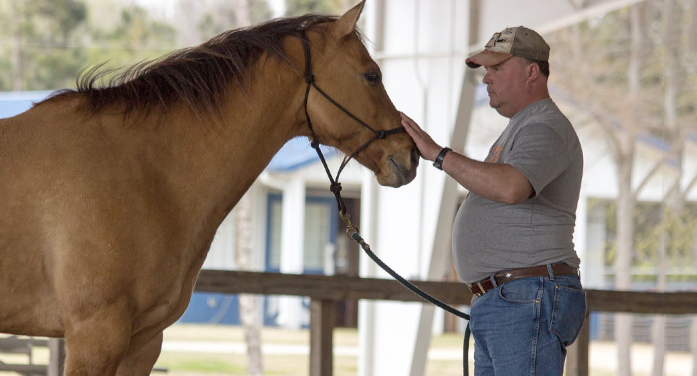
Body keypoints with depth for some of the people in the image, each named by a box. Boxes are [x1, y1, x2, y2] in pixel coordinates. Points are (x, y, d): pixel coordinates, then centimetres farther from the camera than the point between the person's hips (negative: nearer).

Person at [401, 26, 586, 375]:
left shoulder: (547, 129, -11)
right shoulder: (520, 128, 25)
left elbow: (510, 188, -31)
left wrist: (438, 154, -25)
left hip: (527, 302, -11)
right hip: (496, 307, 11)